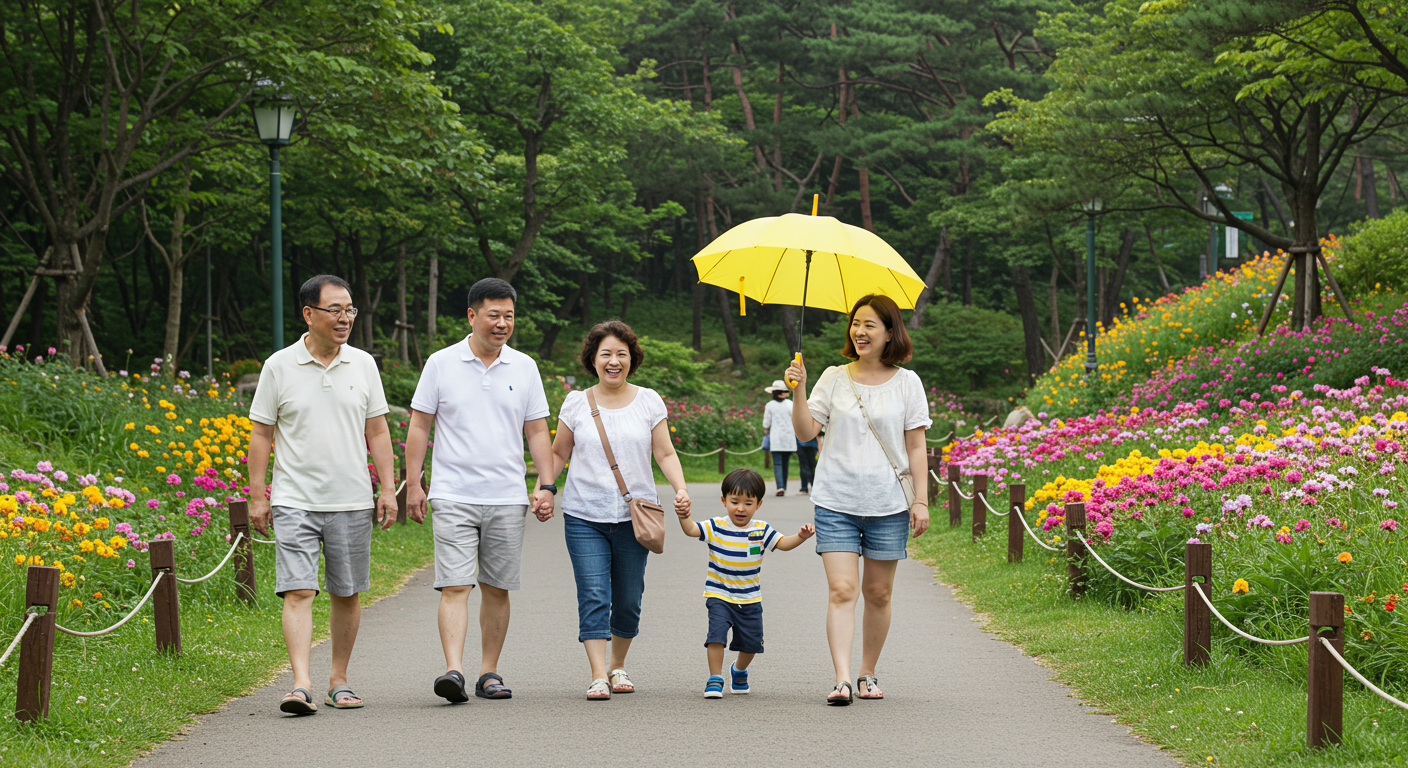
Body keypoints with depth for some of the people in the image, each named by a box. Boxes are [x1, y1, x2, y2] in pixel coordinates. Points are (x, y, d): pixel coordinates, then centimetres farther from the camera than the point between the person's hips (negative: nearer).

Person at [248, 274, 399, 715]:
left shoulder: (363, 365, 6)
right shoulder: (279, 367, -1)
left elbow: (377, 432, 10)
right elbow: (261, 435, 3)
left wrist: (388, 488, 3)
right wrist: (258, 496, -1)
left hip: (352, 501, 3)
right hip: (295, 501, -3)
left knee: (346, 594, 8)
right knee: (298, 592, -13)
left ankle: (339, 680, 20)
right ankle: (301, 684, -20)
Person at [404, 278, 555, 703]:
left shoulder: (524, 368, 8)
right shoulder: (441, 364, 2)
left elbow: (537, 431, 11)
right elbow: (419, 427, 4)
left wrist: (546, 484, 3)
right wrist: (414, 483, -2)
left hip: (507, 497, 3)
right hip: (453, 495, -3)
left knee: (496, 588, 7)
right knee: (455, 586, -12)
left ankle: (489, 672, 14)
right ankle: (453, 671, -20)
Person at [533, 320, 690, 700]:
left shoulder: (648, 401, 6)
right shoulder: (576, 404, 5)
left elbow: (665, 454, 5)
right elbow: (558, 454, 13)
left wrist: (681, 488, -12)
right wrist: (544, 487, -4)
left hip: (635, 514, 1)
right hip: (585, 515, -1)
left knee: (628, 600, 7)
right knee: (593, 596, -11)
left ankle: (618, 666, 27)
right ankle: (598, 676, -14)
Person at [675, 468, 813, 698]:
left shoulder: (761, 530, -1)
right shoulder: (716, 528, -8)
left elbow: (783, 543, 0)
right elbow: (691, 530, -19)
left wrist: (800, 537, -20)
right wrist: (684, 516, -40)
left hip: (750, 599, 3)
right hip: (719, 595, -3)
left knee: (751, 642, 10)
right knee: (717, 632, -22)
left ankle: (739, 670, 41)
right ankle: (715, 679, -10)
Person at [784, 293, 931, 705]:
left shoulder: (906, 383, 4)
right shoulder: (834, 378, 6)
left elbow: (916, 447, 5)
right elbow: (806, 432, 2)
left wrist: (921, 500, 0)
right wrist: (799, 390, -11)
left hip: (888, 503, 0)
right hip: (837, 501, 0)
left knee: (878, 594, 7)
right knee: (842, 590, -11)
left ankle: (868, 674, 21)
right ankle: (842, 679, -18)